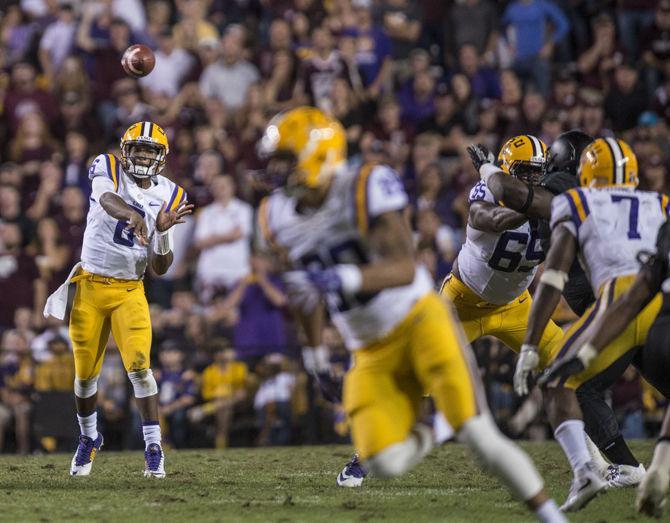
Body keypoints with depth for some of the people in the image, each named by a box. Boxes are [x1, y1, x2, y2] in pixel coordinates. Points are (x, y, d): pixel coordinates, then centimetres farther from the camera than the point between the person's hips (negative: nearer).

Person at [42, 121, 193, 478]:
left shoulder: (168, 196, 1)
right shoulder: (107, 170, -5)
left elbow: (159, 268, 1)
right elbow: (109, 200, -33)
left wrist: (163, 232, -17)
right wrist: (132, 215, -53)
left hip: (130, 291, 1)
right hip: (90, 287, -1)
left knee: (139, 365, -16)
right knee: (86, 374, 8)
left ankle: (154, 447, -11)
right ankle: (88, 438, 33)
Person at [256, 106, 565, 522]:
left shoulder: (364, 190, -19)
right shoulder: (280, 217, 2)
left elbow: (404, 268, -28)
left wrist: (342, 279, -42)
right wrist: (315, 351, 22)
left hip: (420, 323, -5)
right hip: (372, 353, 5)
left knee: (478, 435, -15)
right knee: (385, 465, -12)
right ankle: (420, 439, 23)